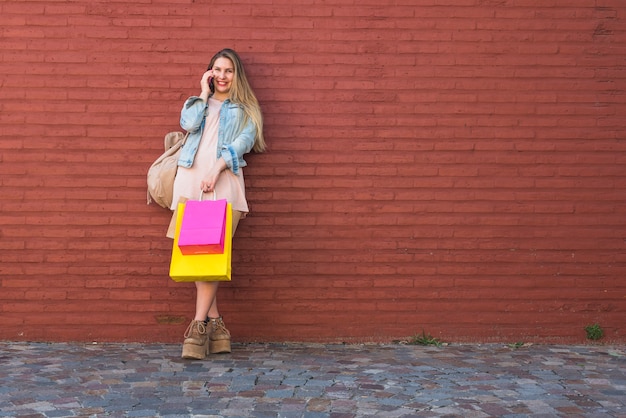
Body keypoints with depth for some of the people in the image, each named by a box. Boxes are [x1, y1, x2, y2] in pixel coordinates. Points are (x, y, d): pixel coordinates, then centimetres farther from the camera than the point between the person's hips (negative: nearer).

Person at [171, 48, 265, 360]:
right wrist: (204, 92, 11)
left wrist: (217, 168, -14)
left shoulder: (245, 110, 17)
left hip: (223, 181, -3)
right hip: (191, 179, 3)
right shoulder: (199, 102, 25)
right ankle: (214, 322, 0)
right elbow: (188, 124, 3)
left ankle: (199, 326, -15)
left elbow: (243, 141, 0)